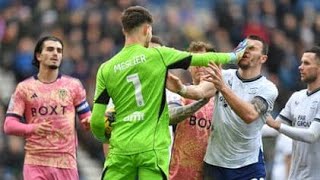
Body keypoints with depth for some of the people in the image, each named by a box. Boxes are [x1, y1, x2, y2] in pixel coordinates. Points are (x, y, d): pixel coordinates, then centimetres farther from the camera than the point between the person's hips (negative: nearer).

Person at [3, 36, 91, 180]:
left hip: (66, 163, 1)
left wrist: (89, 122, -13)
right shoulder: (24, 88, 7)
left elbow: (86, 117, 12)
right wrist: (33, 128, -17)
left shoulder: (73, 85, 11)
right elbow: (8, 125, 1)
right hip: (35, 162, -1)